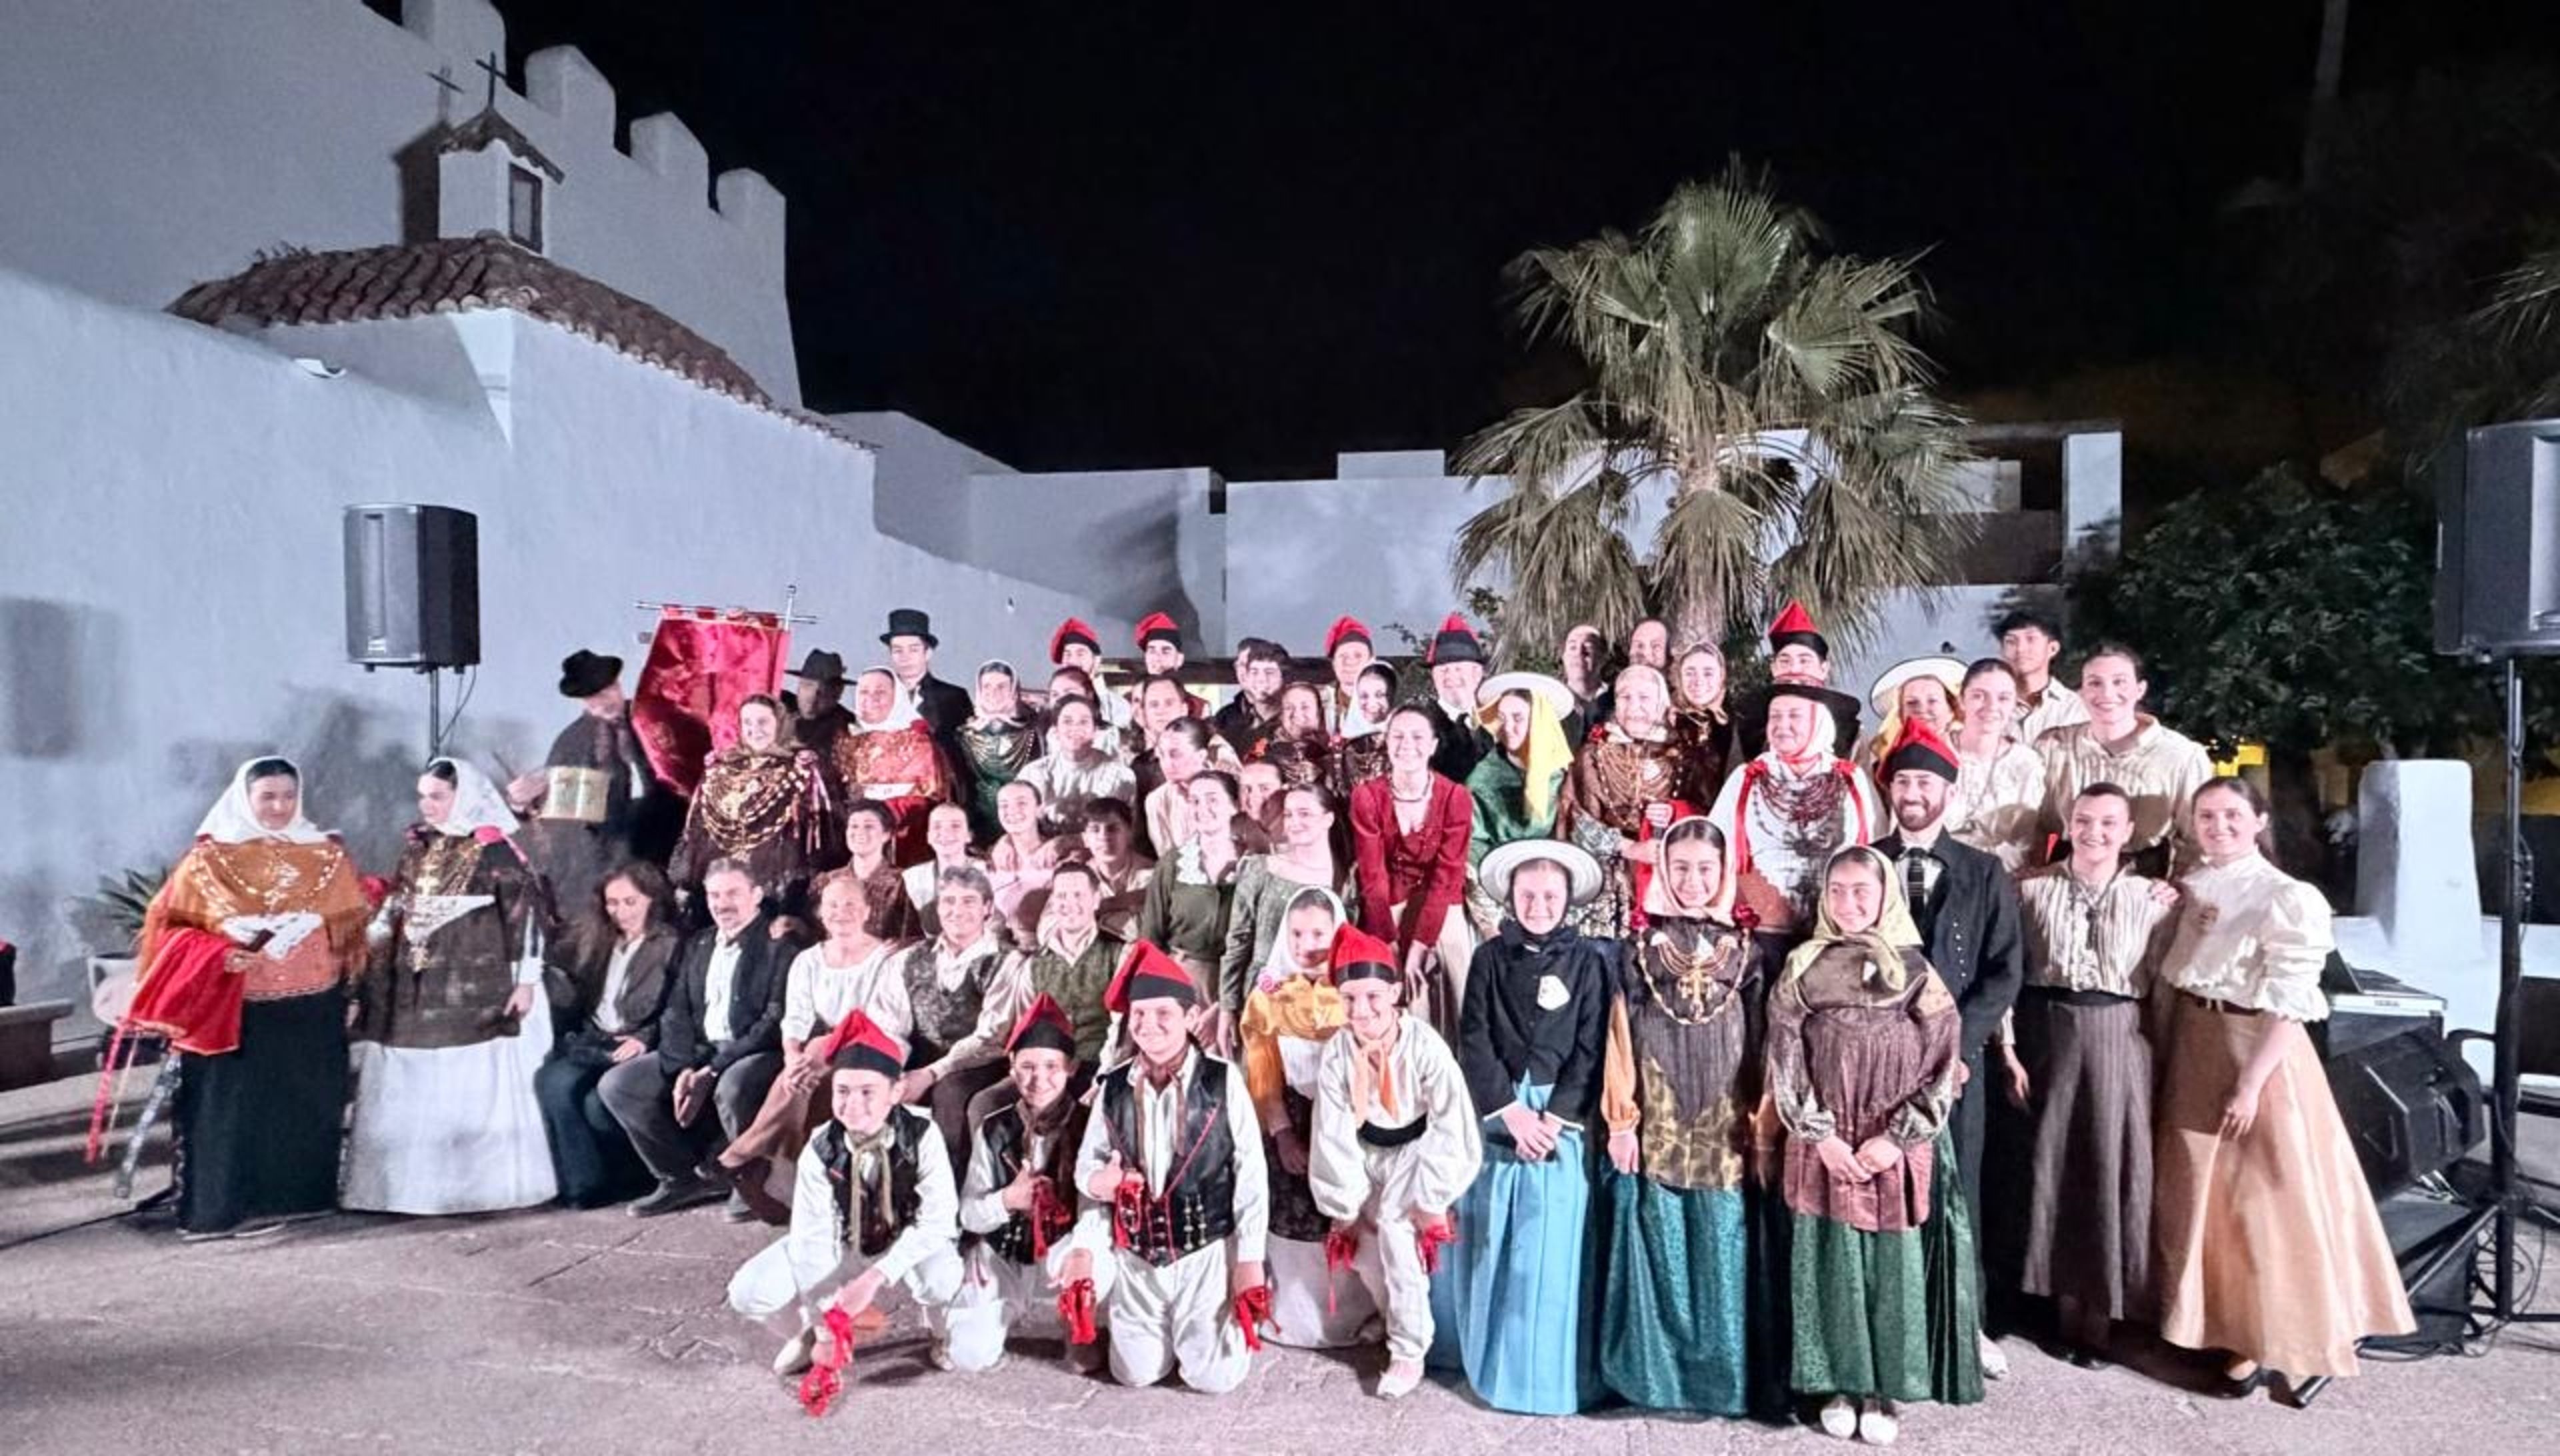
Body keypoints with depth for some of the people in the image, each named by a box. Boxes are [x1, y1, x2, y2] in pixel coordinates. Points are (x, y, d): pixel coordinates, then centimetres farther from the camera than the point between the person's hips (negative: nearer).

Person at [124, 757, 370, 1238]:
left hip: (311, 1007, 3)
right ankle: (230, 1204, 10)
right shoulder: (209, 858, -3)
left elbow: (349, 928, 10)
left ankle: (300, 1194, 20)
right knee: (235, 1105, 0)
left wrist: (351, 995, 8)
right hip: (237, 1009, -3)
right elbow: (171, 926, -2)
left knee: (309, 1102, 8)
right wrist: (219, 956, -19)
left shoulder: (327, 855, 5)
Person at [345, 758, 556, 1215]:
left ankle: (483, 1183, 6)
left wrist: (526, 980, -13)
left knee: (473, 1089, -3)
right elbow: (394, 912, 22)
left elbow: (526, 911, -10)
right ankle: (408, 1183, 18)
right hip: (414, 991, 6)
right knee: (408, 1093, 8)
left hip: (473, 990, -6)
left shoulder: (492, 850, -7)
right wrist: (369, 972, 19)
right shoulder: (416, 849, 14)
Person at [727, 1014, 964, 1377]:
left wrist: (875, 1277, -36)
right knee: (748, 1292, -18)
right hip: (842, 1250, 2)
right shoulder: (820, 1152, -18)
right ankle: (811, 1330, 15)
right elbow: (812, 1238, -19)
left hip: (909, 1249, -2)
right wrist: (823, 1324, -23)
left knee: (943, 1279, -37)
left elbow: (937, 1221, -29)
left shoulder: (922, 1137, -24)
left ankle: (941, 1331, 1)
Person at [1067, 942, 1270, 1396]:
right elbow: (1087, 1166, 7)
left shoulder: (1224, 1081, -12)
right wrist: (1097, 1181, -17)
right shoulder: (1112, 1087, -3)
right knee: (1135, 1373, 5)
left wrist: (1249, 1259, -8)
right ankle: (1167, 1328, 38)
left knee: (1214, 1377, -4)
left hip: (1208, 1250, -3)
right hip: (1136, 1255, 3)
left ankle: (1224, 1321, 30)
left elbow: (1251, 1175, -8)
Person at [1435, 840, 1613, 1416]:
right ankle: (1481, 1348, 24)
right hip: (1494, 1114, 1)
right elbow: (1473, 1040, -2)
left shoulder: (1588, 961, 1)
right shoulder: (1490, 957, 4)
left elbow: (1591, 1048, -4)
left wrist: (1554, 1118, -13)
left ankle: (1545, 1368, 12)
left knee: (1550, 1245, 0)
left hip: (1561, 1117, -1)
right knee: (1487, 1237, 7)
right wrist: (1510, 1110, -11)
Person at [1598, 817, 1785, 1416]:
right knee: (1661, 1249, 4)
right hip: (1658, 1128, 0)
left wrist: (1763, 1126, 0)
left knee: (1724, 1252, 3)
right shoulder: (1641, 950, 3)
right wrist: (1621, 1122, -2)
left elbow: (1761, 1044, 4)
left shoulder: (1747, 951, 5)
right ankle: (1658, 1371, 15)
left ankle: (1727, 1373, 17)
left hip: (1726, 1129, 0)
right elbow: (1622, 1041, 2)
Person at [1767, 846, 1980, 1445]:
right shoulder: (1802, 969, 2)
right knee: (1832, 1262, 5)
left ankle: (1883, 1388, 17)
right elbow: (1784, 1060, -1)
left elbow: (1943, 1065, -3)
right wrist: (1820, 1135, -9)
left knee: (1893, 1263, 4)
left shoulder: (1916, 971, 0)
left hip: (1897, 1148, -1)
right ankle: (1839, 1385, 18)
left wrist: (1897, 1138, -10)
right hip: (1823, 1145, 1)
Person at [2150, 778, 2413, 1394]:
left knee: (2258, 1197, 2)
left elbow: (2288, 1005, -16)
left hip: (2255, 1048, -6)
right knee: (2190, 1190, 15)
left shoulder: (2288, 898, -14)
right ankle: (2205, 1317, 31)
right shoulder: (2188, 888, 6)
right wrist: (2166, 1057, 6)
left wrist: (2251, 1084, -18)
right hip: (2189, 1047, 7)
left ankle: (2261, 1339, 16)